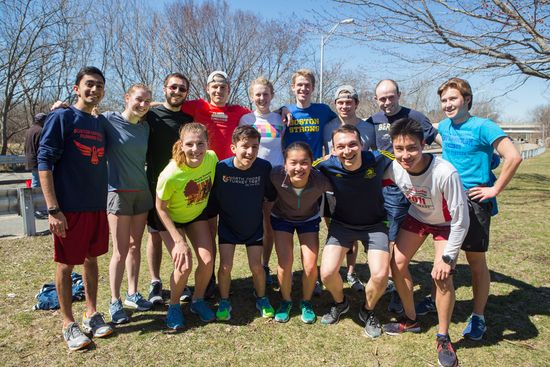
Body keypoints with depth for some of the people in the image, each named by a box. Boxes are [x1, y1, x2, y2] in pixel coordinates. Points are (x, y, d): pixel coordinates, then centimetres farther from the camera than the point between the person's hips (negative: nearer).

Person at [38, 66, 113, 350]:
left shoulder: (101, 123, 11)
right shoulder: (61, 118, -6)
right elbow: (44, 163, -11)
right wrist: (53, 209, -17)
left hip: (98, 206, 6)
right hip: (69, 207, -6)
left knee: (91, 259, 15)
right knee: (66, 264, 5)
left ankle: (91, 314, 28)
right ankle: (69, 324, 19)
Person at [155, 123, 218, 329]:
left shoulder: (212, 158, -23)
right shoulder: (170, 175, -35)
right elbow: (160, 208, -20)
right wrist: (179, 241, -21)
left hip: (197, 215, 4)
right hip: (172, 219, -4)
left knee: (207, 261, -8)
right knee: (184, 265, -17)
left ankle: (198, 301, 21)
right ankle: (174, 306, 12)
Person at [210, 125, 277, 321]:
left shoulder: (264, 167, -21)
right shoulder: (222, 168, -23)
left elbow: (272, 195, -3)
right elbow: (213, 199, -9)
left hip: (254, 226, 1)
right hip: (228, 225, 0)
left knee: (256, 266, 1)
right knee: (225, 266, -4)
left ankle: (261, 298, 30)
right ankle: (224, 301, 23)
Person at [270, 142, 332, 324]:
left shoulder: (320, 180, -36)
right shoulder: (276, 175, -35)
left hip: (309, 219, 0)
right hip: (282, 218, 0)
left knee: (310, 266, -7)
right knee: (284, 265, -8)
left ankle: (306, 302, 22)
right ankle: (286, 301, 22)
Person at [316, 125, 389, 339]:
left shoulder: (377, 160, -25)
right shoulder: (328, 166, -24)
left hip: (374, 224, 0)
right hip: (342, 223, 1)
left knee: (380, 276, -16)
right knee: (327, 273, -12)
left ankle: (368, 311, 18)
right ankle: (340, 303, 24)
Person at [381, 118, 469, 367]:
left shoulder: (445, 173, -38)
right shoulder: (393, 168, -26)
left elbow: (460, 220, -29)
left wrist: (447, 257, -24)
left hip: (445, 223, -4)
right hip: (416, 217, 4)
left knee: (442, 276, -16)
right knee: (397, 263, -2)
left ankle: (443, 338, 8)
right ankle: (410, 320, 22)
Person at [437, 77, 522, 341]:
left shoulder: (482, 127, -12)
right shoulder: (444, 127, 7)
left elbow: (513, 157, -20)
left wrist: (495, 190, -17)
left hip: (474, 202, -6)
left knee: (476, 261, 4)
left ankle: (478, 317, 19)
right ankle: (436, 300, 32)